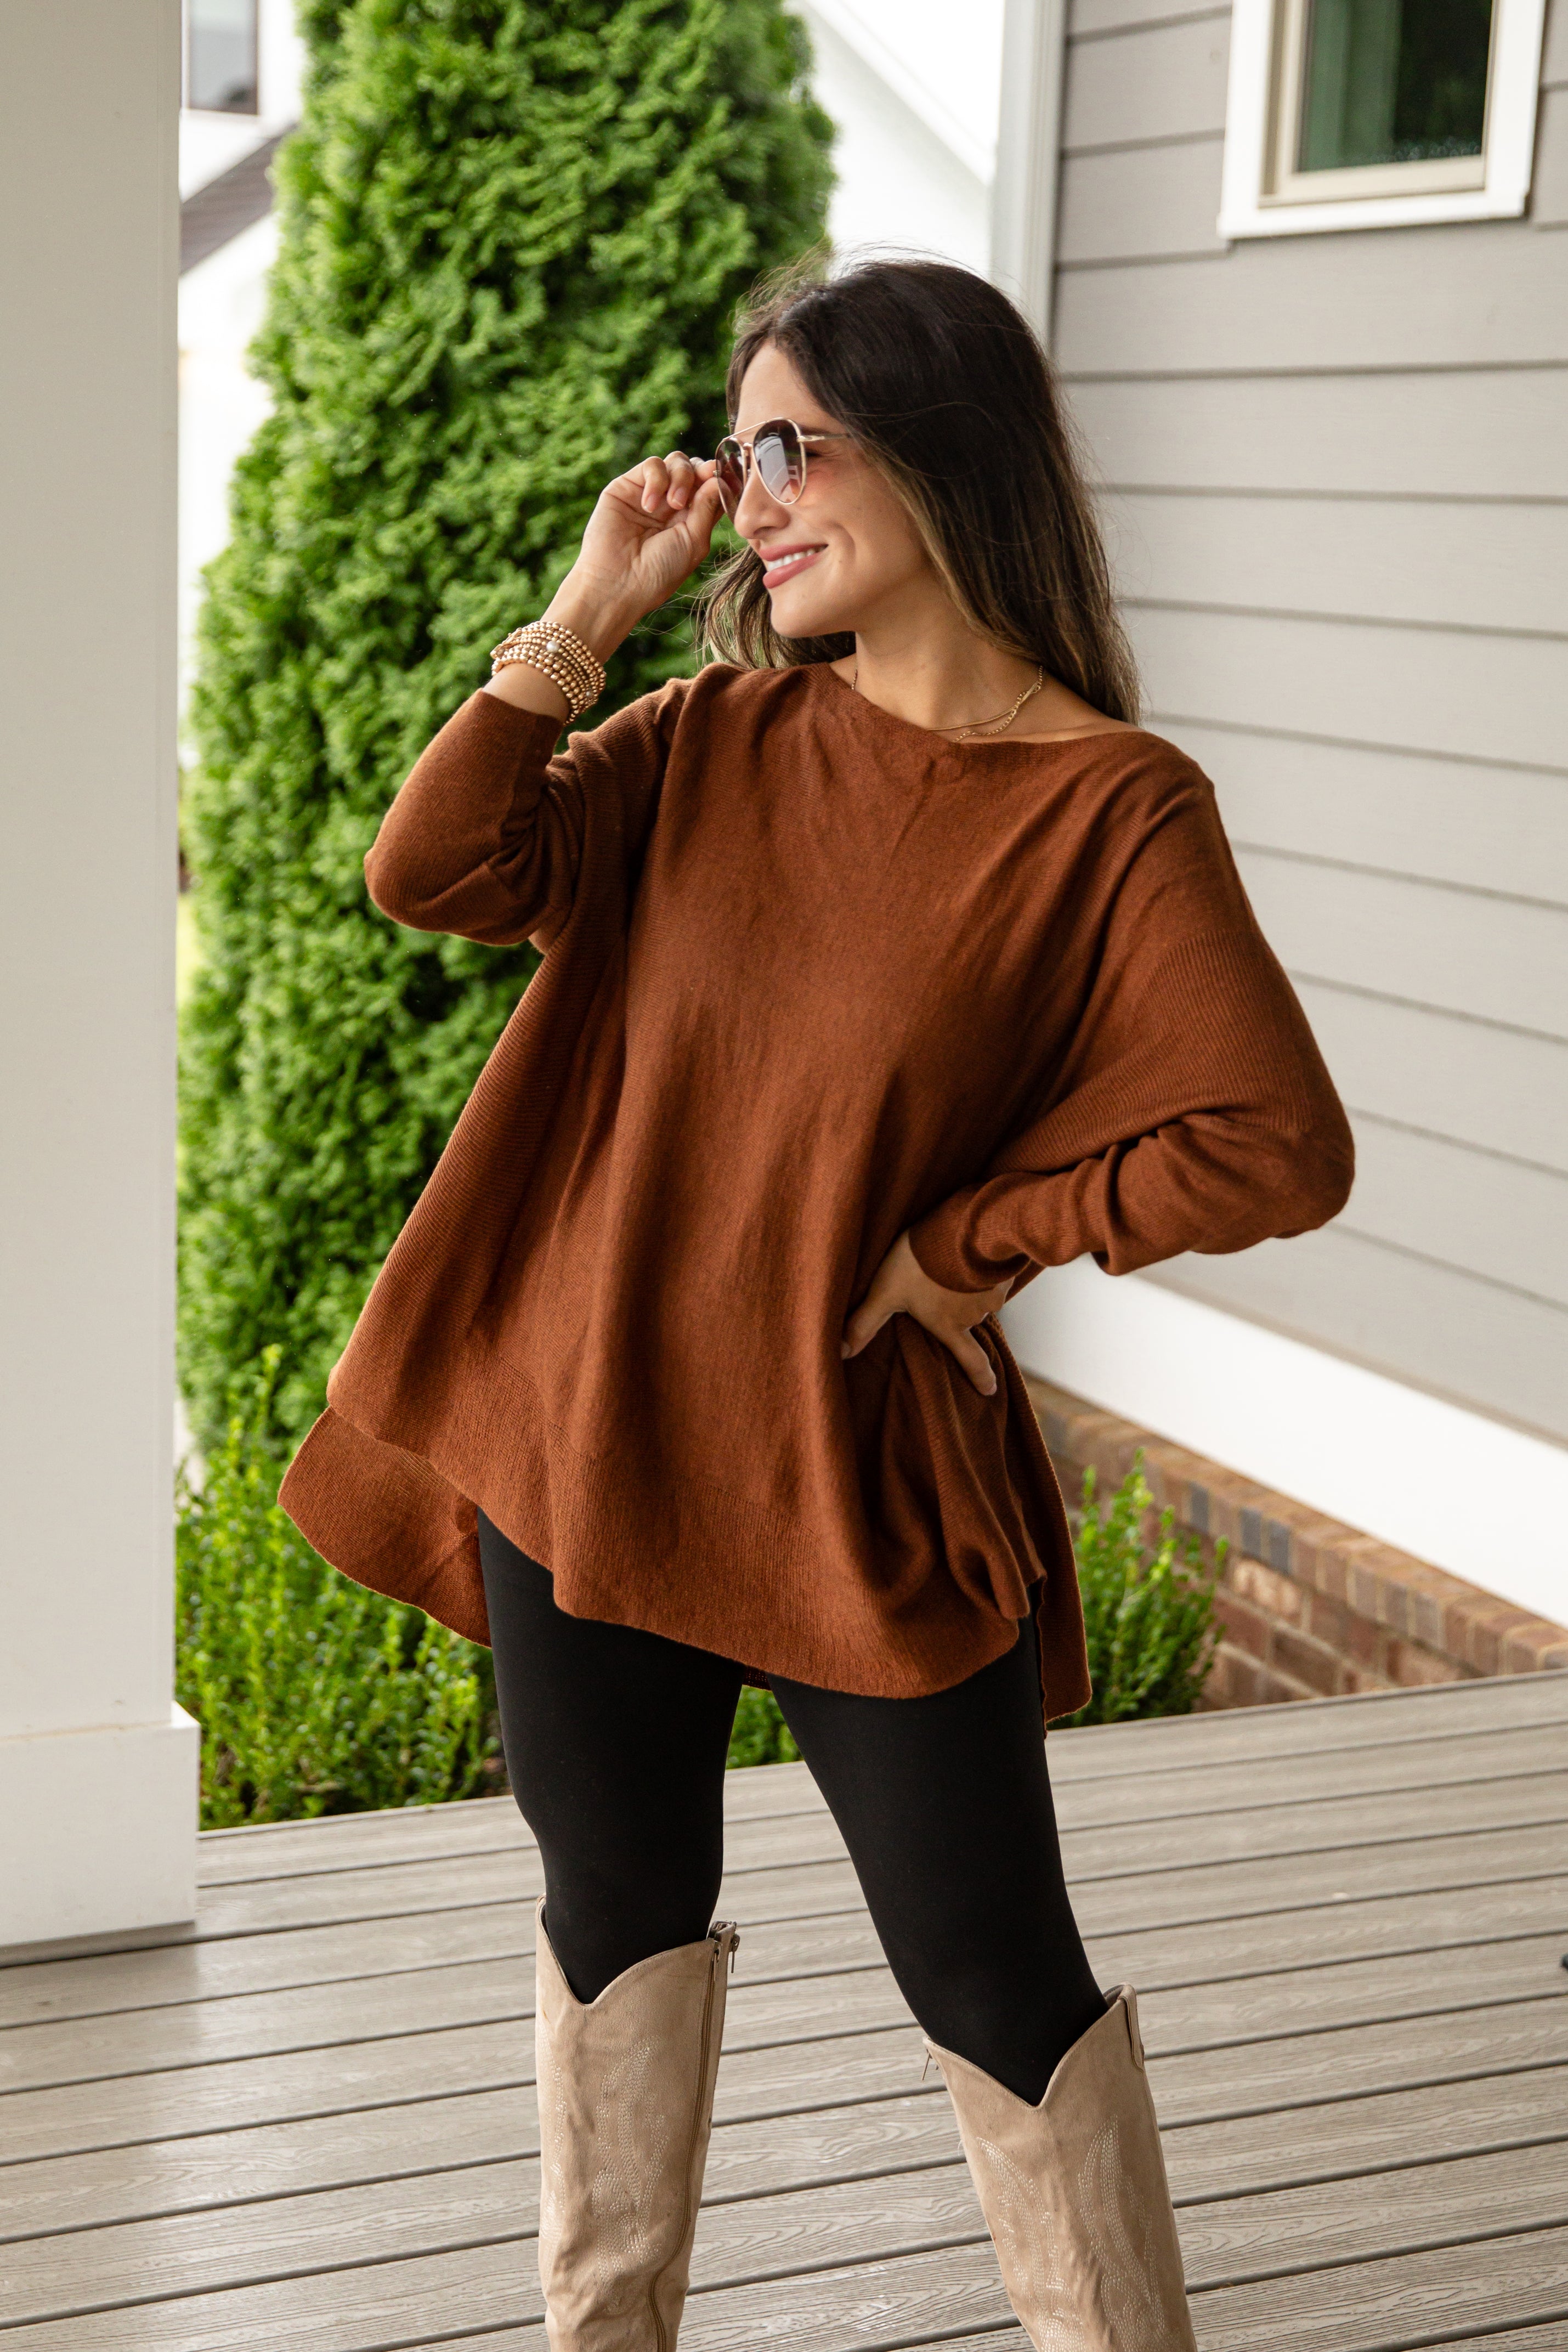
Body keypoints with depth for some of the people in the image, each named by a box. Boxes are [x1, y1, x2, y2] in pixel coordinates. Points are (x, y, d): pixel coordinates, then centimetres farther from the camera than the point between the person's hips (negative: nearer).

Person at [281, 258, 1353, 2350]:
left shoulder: (1109, 809, -13)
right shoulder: (718, 740, 3)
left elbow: (1278, 1150, -19)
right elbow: (429, 872, -5)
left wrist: (965, 1240, -12)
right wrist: (586, 616, -8)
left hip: (865, 1487, -5)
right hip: (589, 1446, 5)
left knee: (992, 1979, 6)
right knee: (619, 1914, 19)